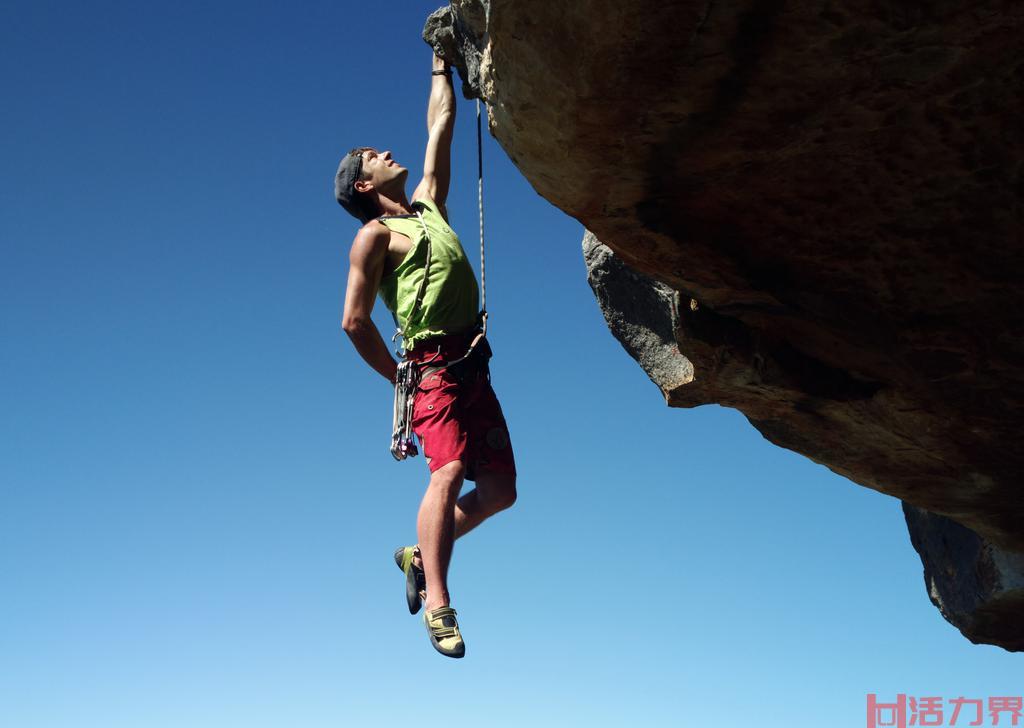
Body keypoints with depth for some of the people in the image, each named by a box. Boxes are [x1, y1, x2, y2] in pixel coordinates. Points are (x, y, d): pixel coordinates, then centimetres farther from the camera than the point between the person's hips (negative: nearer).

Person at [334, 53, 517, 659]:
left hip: (474, 368, 7)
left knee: (499, 491, 4)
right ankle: (437, 604, -25)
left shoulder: (428, 204, 23)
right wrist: (400, 377, 3)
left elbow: (440, 125, 30)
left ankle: (421, 557, 20)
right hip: (434, 366, -7)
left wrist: (441, 60, 35)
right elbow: (354, 321, -1)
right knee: (450, 471, -25)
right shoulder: (376, 234, 3)